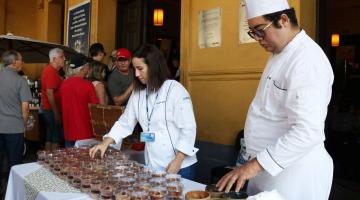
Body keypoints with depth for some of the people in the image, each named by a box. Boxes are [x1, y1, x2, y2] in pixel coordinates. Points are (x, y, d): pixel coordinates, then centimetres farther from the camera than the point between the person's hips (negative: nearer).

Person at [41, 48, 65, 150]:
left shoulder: (50, 70, 15)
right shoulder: (51, 72, -16)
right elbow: (49, 93, -22)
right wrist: (56, 113, -21)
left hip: (48, 110, 10)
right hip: (53, 110, -10)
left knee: (50, 139, 14)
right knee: (56, 139, -5)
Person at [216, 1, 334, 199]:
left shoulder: (307, 60, -21)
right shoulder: (280, 54, 10)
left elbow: (308, 131, -28)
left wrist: (255, 164, -27)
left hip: (294, 173, -8)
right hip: (269, 167, 8)